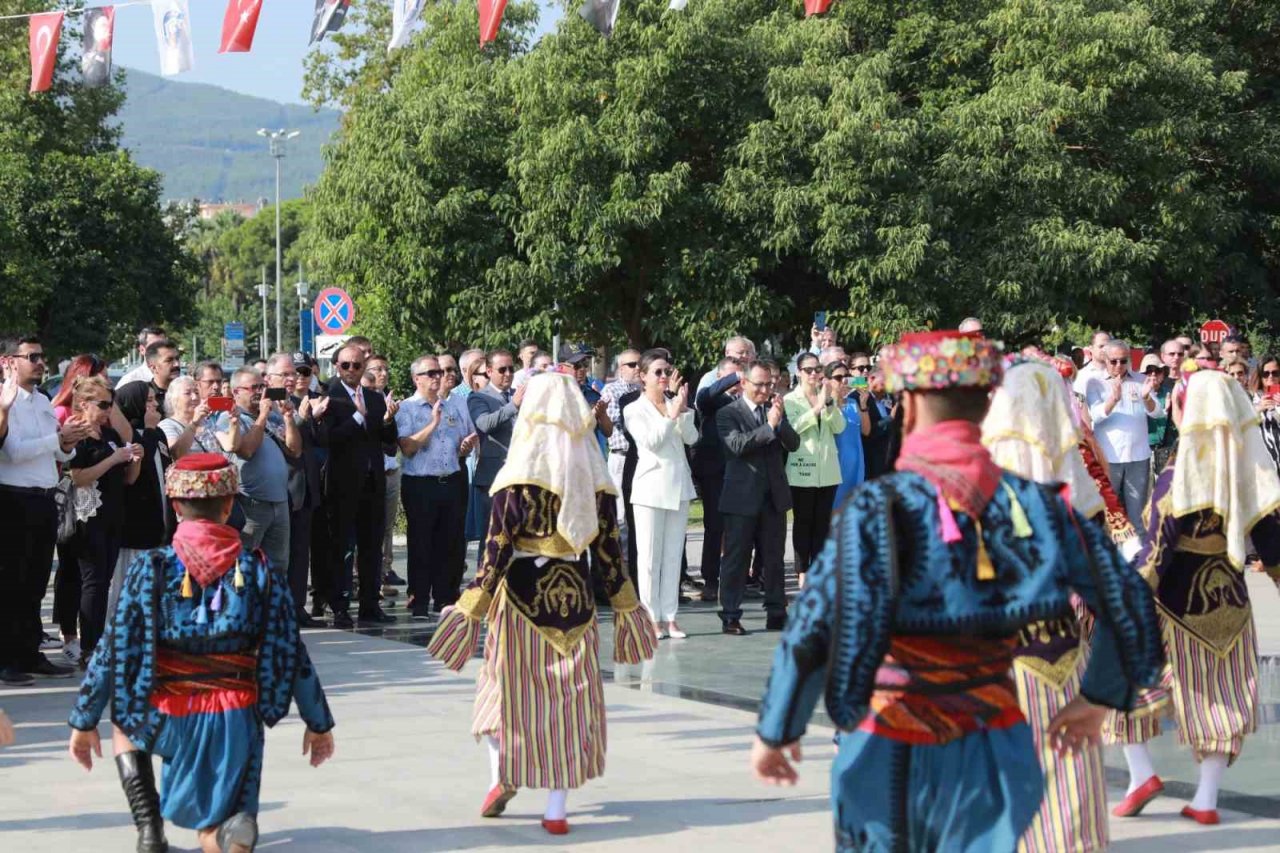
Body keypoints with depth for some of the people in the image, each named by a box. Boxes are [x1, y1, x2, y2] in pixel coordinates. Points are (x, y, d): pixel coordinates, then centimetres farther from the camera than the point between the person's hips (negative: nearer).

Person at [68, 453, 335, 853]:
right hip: (237, 721, 1)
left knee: (123, 722, 35)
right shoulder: (259, 571, -3)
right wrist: (319, 725, 11)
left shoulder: (151, 569, -6)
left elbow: (114, 650, -4)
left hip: (166, 721, -1)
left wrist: (84, 721, 7)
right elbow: (291, 655, 0)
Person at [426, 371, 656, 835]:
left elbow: (497, 549, -13)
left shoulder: (518, 479, -9)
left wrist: (472, 606, -10)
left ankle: (503, 777, 13)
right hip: (575, 595, 3)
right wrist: (625, 605, 14)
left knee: (511, 688, 16)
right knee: (569, 694, 7)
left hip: (523, 592, -3)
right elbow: (608, 550, 4)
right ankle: (556, 809, 7)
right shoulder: (596, 479, 1)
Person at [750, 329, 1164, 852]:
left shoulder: (879, 504, -13)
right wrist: (1099, 698, 18)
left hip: (891, 755, -3)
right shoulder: (1033, 502, -1)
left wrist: (774, 732, -9)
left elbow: (816, 629, -22)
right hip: (995, 755, 3)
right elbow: (1127, 605, 2)